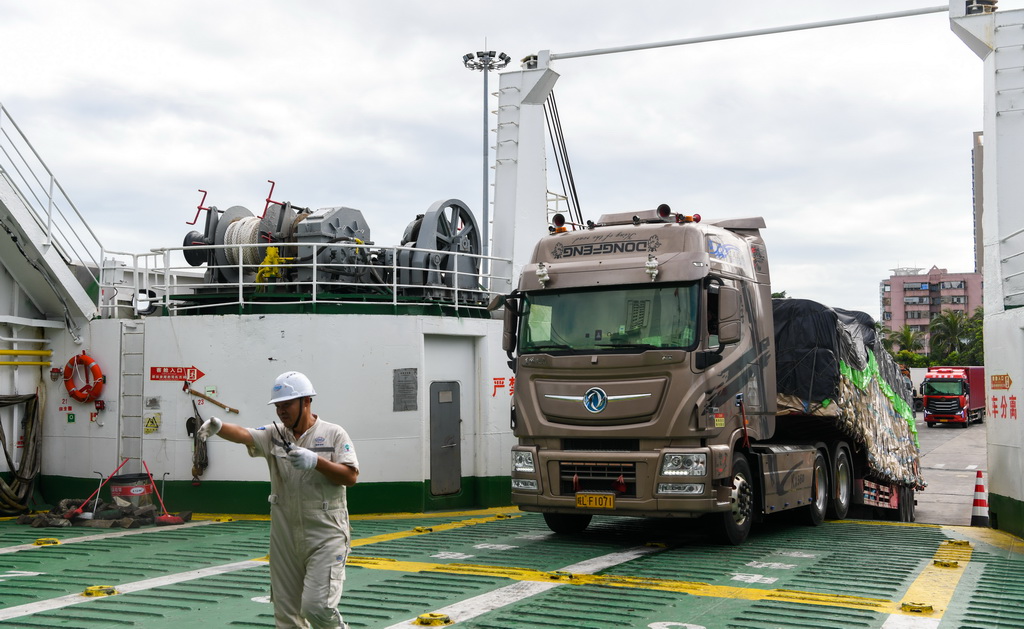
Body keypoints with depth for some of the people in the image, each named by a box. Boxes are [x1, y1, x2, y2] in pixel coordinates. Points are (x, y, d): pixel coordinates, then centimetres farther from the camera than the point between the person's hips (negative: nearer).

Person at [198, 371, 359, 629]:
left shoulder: (333, 434, -3)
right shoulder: (274, 434, 5)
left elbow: (350, 477, -11)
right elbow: (243, 434, -14)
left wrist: (316, 461, -24)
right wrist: (218, 426, -35)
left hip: (325, 537, -4)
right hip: (284, 537, 4)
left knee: (316, 607, -14)